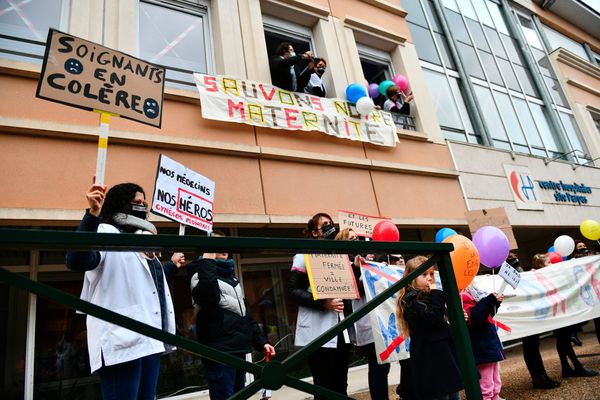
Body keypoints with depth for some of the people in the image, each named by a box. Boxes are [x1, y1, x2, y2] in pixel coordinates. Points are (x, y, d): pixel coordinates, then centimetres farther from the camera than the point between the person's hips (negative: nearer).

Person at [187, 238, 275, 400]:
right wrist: (207, 260, -18)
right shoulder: (201, 272, -2)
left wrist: (260, 341, 15)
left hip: (238, 349, 8)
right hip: (219, 352, -8)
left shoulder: (230, 276, 21)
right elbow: (209, 296, -27)